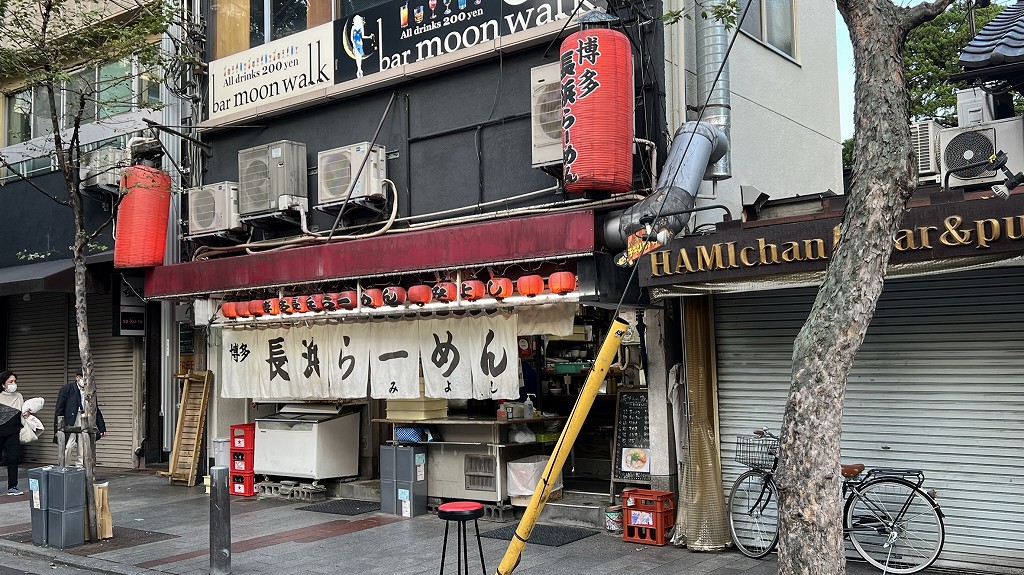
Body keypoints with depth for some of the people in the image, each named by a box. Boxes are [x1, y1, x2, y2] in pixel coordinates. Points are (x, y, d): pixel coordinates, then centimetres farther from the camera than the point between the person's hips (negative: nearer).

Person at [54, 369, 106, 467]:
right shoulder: (67, 389, 1)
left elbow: (96, 411, 19)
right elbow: (59, 409, -2)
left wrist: (102, 428, 16)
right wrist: (57, 428, -9)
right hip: (69, 424, -4)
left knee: (82, 452, 3)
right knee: (68, 448, -12)